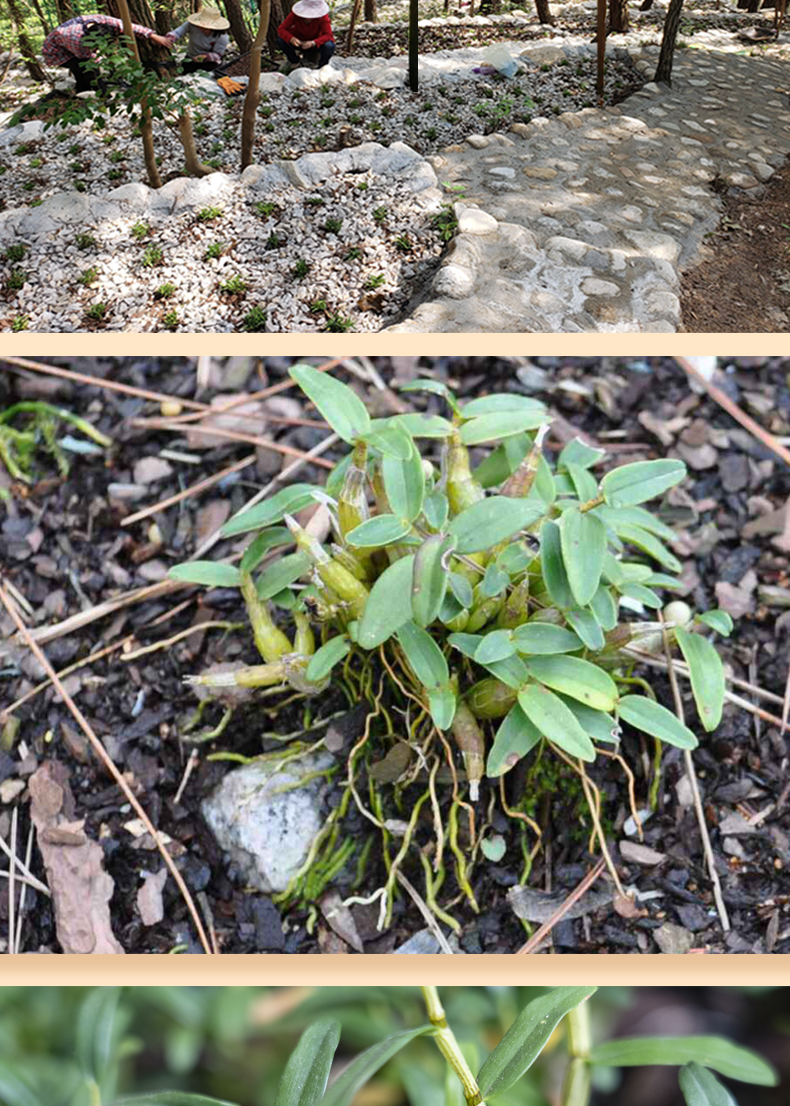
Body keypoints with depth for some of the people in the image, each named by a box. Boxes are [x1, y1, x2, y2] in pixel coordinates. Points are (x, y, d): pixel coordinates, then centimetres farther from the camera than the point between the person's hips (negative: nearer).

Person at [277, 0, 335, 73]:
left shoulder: (323, 17, -25)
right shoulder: (295, 14, -23)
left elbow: (328, 35, -31)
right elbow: (281, 29, -23)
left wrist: (313, 43, -49)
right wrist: (291, 38, -46)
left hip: (315, 43, -2)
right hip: (299, 41, 2)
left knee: (329, 46, -34)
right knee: (281, 39, -25)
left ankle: (322, 66, 0)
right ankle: (294, 61, 6)